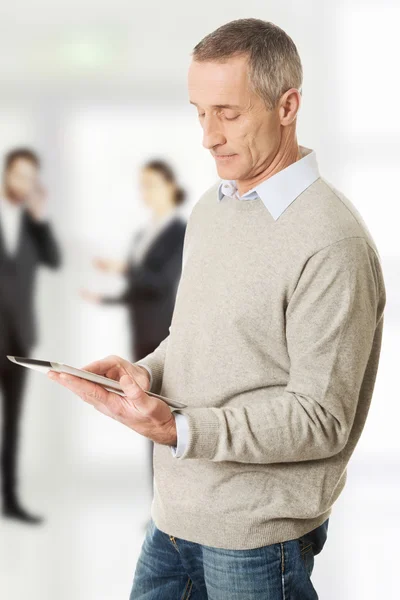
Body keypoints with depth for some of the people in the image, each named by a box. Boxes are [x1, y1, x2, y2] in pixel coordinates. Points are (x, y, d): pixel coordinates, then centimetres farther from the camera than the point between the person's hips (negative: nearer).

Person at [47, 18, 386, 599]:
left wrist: (179, 431, -29)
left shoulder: (333, 242, -20)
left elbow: (321, 419, -20)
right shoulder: (211, 205, 8)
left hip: (257, 532, -7)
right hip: (176, 509, 7)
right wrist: (141, 372, -3)